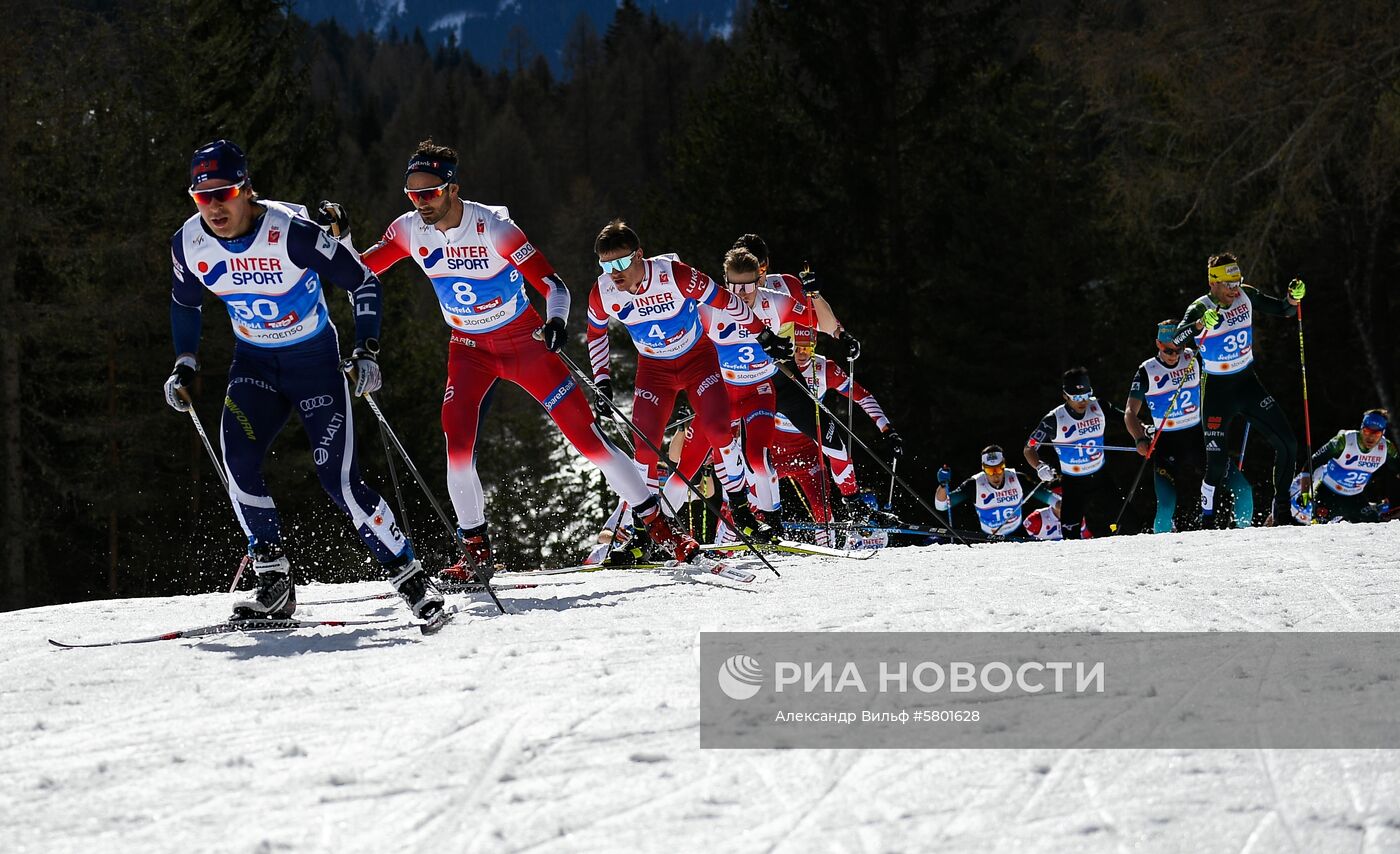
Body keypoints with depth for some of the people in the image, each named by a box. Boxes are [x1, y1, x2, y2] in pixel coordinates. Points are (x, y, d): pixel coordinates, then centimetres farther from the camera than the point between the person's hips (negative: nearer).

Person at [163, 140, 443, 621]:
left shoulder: (292, 232, -25)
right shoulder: (189, 243, -11)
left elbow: (364, 283, -14)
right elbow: (184, 304, 12)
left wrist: (367, 352, -20)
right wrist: (184, 366, 4)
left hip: (315, 360, -4)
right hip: (254, 364, 4)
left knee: (338, 478, -13)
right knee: (238, 463, -20)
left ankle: (409, 577, 1)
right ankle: (274, 585, -11)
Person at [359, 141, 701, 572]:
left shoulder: (492, 226, -24)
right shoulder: (410, 230, -11)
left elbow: (552, 283, -25)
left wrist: (556, 318, -45)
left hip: (524, 341, -3)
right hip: (469, 350, 3)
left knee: (585, 434, -6)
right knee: (457, 445, -17)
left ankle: (659, 526, 4)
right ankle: (476, 552, -3)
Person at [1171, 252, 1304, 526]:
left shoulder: (1246, 296, -4)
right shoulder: (1200, 309, -17)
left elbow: (1283, 311, 6)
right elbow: (1175, 341, -33)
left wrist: (1294, 298, -16)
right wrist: (1202, 324, -51)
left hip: (1248, 383, 5)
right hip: (1217, 390, -5)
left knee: (1287, 444, -2)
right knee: (1217, 462, -9)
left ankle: (1281, 512, 10)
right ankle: (1206, 521, 9)